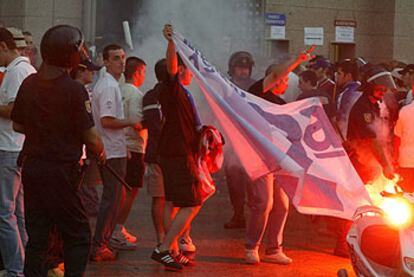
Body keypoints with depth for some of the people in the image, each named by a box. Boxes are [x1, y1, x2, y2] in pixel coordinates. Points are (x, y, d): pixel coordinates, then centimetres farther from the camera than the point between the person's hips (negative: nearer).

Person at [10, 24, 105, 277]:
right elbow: (90, 137, -12)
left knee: (36, 237, 12)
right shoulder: (74, 90, -14)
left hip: (32, 168, 6)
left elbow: (18, 125, 14)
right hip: (61, 170, -6)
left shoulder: (29, 84, 4)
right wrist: (100, 152, 8)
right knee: (78, 237, 4)